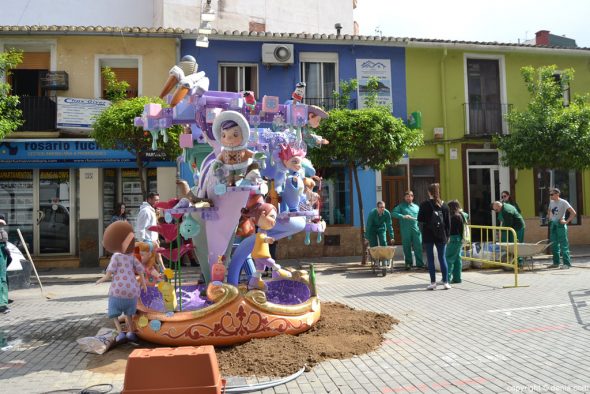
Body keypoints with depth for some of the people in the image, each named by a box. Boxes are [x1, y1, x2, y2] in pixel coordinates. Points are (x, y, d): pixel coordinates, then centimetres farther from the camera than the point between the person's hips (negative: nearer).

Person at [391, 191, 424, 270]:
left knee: (418, 246, -4)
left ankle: (420, 263, 2)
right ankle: (408, 263, 15)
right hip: (406, 230, -2)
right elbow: (393, 213, -7)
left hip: (416, 229, 2)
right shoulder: (401, 206, 6)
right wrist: (403, 216, -18)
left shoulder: (416, 207, 18)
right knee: (407, 247, 4)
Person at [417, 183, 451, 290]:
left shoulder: (424, 204, -6)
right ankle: (445, 282, 7)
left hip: (428, 235, -2)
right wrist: (447, 235, 10)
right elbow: (448, 222, 4)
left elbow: (420, 219, -3)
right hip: (441, 235, 2)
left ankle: (433, 282, 2)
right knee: (442, 258, 7)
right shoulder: (444, 205, 3)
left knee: (430, 259, 3)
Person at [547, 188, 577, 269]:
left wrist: (567, 221, -15)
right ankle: (556, 262, 18)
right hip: (552, 224, 7)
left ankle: (567, 263, -2)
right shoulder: (551, 202, 10)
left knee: (563, 244, -6)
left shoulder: (563, 202, -9)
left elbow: (573, 213, -13)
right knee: (554, 244, 10)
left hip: (560, 224, -7)